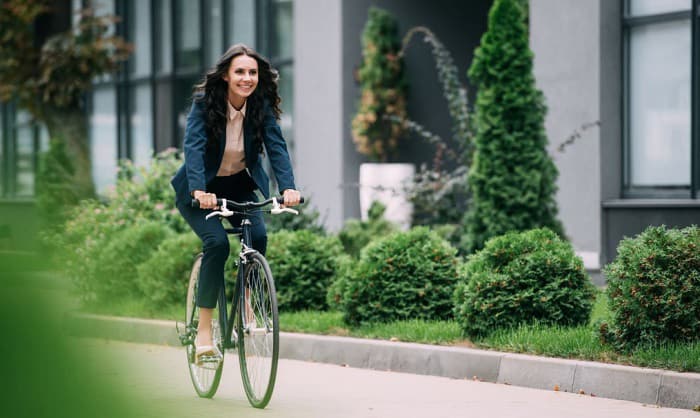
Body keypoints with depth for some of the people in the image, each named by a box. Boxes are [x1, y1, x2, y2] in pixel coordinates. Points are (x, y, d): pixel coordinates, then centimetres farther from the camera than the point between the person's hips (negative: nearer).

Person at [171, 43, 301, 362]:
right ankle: (204, 331, -17)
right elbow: (194, 145, -33)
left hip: (238, 185, 3)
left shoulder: (261, 106, -13)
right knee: (217, 241, -25)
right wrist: (199, 190, -50)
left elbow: (276, 145, -22)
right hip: (200, 190, -3)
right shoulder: (205, 103, -21)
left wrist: (288, 187, -40)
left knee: (257, 236, -22)